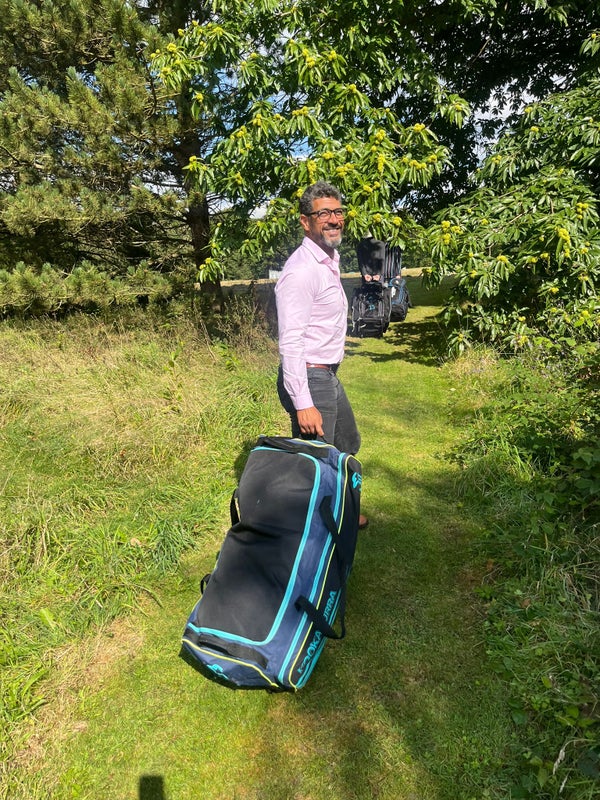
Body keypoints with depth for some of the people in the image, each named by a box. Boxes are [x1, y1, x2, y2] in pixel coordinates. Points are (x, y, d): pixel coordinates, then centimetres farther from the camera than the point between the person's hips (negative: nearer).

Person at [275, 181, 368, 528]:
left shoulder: (330, 260, 11)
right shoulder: (302, 270, -20)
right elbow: (290, 342, -26)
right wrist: (302, 404, -30)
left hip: (329, 375, 11)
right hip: (309, 378, -11)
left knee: (348, 444, 25)